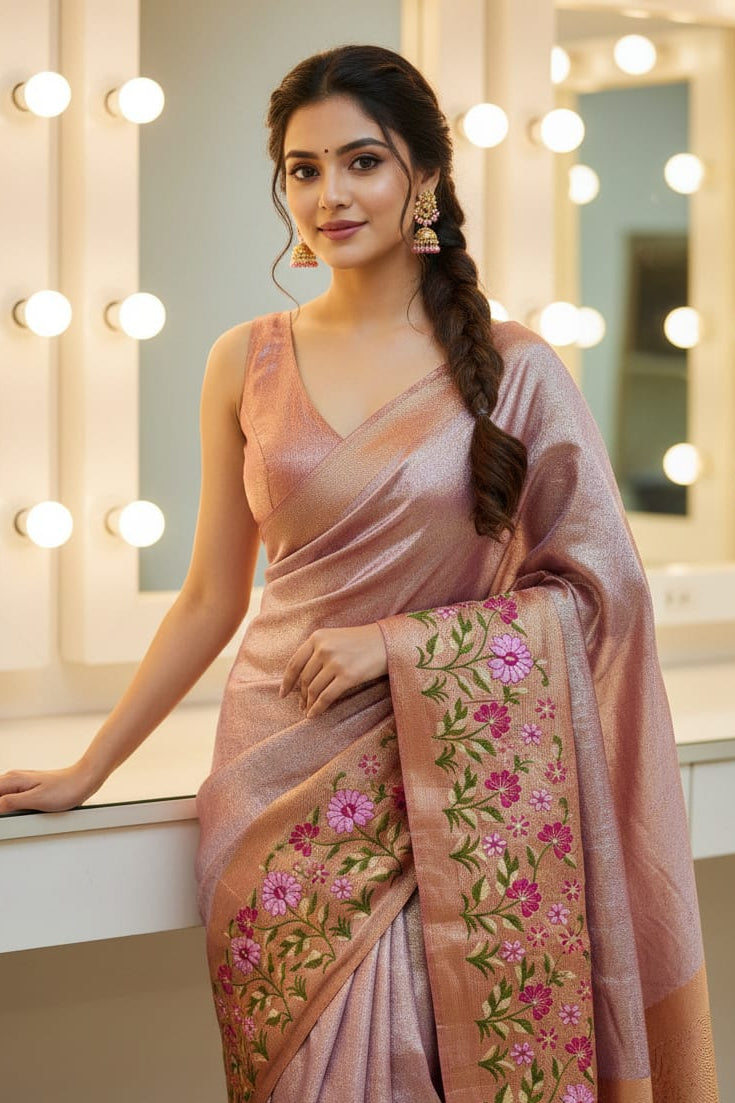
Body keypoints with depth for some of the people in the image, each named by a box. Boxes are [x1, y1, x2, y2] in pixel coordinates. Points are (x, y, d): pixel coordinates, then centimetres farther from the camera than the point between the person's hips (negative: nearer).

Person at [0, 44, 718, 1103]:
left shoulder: (512, 369, -2)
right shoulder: (247, 363, 5)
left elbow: (594, 587, -2)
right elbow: (211, 599, 10)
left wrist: (400, 639, -12)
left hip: (453, 782, -1)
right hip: (287, 774, 2)